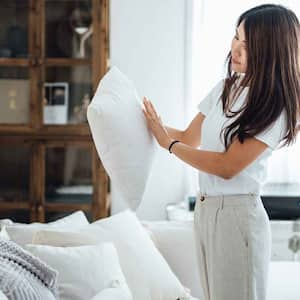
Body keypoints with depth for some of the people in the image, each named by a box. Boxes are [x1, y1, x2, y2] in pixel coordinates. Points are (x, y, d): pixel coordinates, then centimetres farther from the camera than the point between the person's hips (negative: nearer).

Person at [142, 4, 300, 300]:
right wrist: (149, 122, 1)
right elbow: (189, 139, 15)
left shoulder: (275, 108, -14)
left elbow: (228, 166, -18)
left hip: (238, 214, -7)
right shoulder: (226, 87, 7)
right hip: (204, 208, 7)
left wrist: (168, 143, -12)